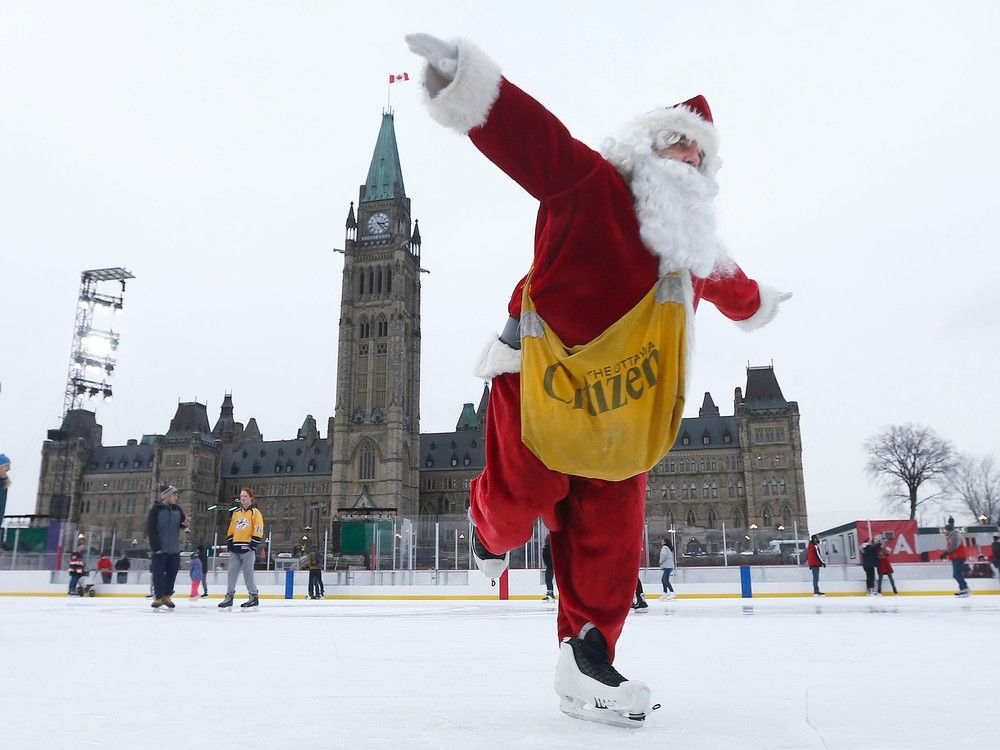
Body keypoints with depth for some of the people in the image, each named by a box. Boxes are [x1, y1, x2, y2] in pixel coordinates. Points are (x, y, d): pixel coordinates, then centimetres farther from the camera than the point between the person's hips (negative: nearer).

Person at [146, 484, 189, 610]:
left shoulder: (177, 509, 8)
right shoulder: (156, 510, -9)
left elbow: (181, 523, 18)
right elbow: (150, 530, -11)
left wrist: (185, 524, -8)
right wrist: (156, 547, -16)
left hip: (174, 549, 5)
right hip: (159, 550, -5)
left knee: (172, 574, 8)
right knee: (159, 575, -3)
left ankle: (167, 597, 20)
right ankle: (158, 598, 9)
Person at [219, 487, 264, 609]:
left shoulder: (255, 512, -2)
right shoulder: (236, 513, 18)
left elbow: (258, 530, -9)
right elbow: (231, 530, 23)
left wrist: (253, 544, -14)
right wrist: (229, 542, 11)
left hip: (247, 548, -6)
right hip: (235, 548, 6)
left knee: (248, 572, -7)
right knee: (232, 572, 4)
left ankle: (253, 597, 0)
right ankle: (229, 596, 10)